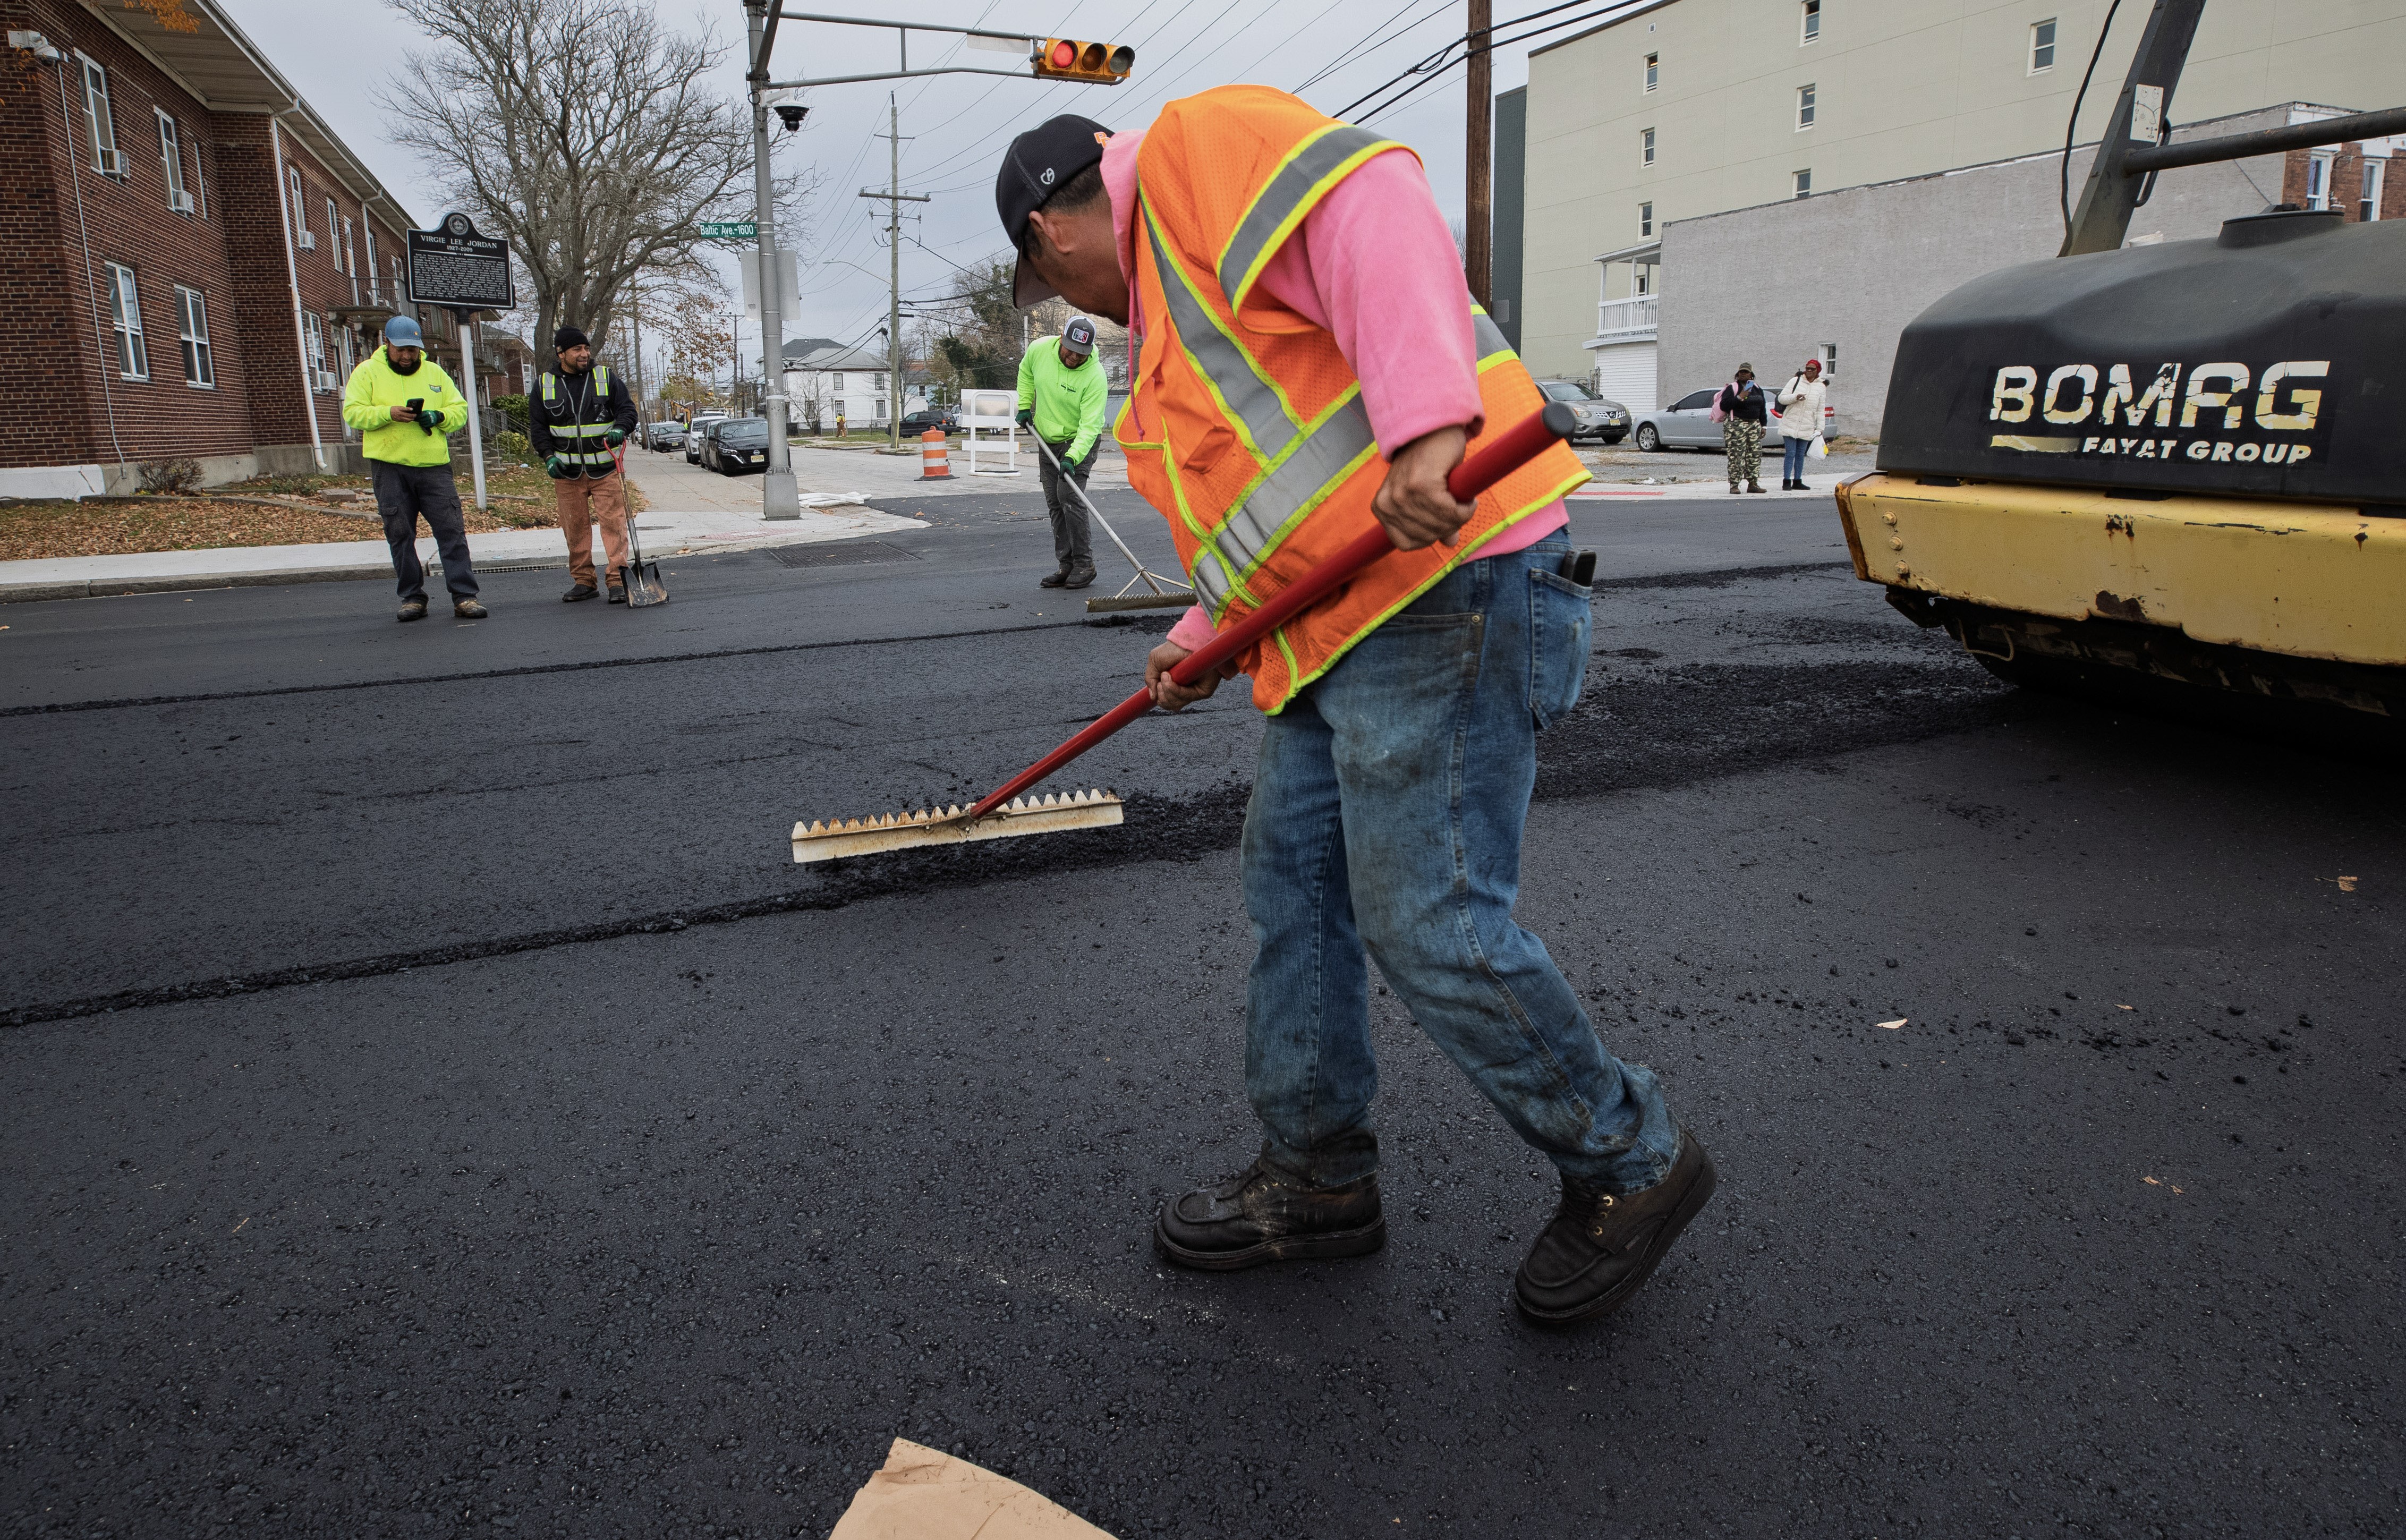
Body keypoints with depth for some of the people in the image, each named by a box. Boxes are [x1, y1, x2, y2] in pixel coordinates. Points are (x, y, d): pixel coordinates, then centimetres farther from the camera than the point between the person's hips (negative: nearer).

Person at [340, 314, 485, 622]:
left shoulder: (434, 372, 13)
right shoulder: (368, 372, 5)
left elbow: (460, 409, 11)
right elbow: (353, 412, -2)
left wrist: (438, 417, -10)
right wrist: (389, 413, -18)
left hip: (434, 466, 1)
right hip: (389, 467, -1)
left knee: (452, 529, -6)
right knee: (400, 534, 4)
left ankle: (464, 596, -3)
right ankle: (412, 597, 12)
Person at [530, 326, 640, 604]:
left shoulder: (606, 377, 4)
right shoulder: (544, 385, 7)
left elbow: (628, 409, 3)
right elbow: (538, 426, 10)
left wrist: (620, 429, -19)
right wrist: (549, 456, -4)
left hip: (606, 469, -2)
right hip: (567, 472, 2)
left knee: (613, 523, -7)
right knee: (575, 528, 6)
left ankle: (618, 581, -5)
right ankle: (583, 581, 15)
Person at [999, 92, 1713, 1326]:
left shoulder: (1198, 144, -2)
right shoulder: (1166, 300, 28)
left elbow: (1373, 210, -22)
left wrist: (1427, 424, -35)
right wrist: (1202, 642, 33)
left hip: (1444, 588, -11)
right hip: (1341, 632, 11)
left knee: (1431, 929, -8)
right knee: (1292, 891, 13)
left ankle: (1629, 1165, 14)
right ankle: (1317, 1178, 27)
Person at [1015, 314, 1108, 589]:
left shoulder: (1094, 375, -27)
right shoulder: (1040, 349, -13)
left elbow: (1089, 425, -30)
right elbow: (1026, 373, 12)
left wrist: (1072, 458, -40)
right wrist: (1025, 406, 5)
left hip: (1081, 441, -6)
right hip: (1047, 441, 6)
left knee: (1069, 496, -20)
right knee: (1055, 504, 5)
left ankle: (1084, 564, -12)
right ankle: (1067, 566, 11)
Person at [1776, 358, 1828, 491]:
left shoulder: (1821, 387, 9)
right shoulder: (1796, 381, 2)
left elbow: (1820, 411, 9)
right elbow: (1782, 398, -1)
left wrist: (1820, 428, 4)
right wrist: (1795, 397, -19)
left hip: (1807, 428, 3)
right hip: (1790, 425, -3)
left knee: (1800, 455, 8)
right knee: (1791, 454, -6)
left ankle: (1797, 482, 15)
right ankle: (1786, 482, -3)